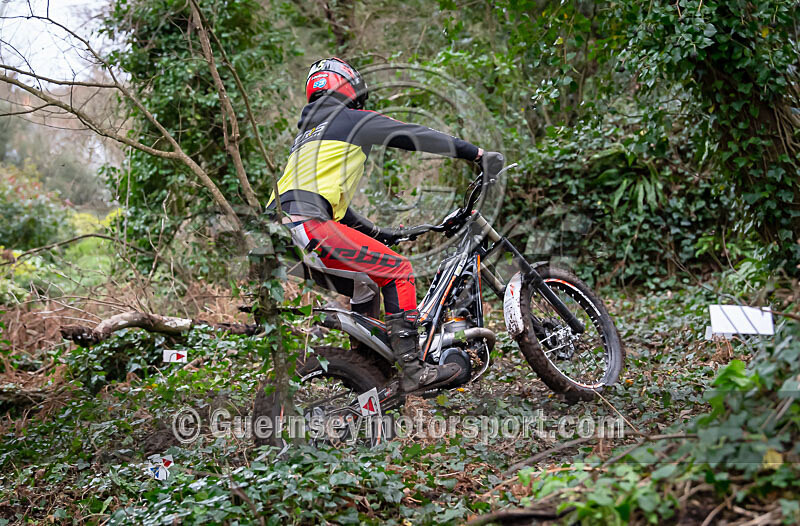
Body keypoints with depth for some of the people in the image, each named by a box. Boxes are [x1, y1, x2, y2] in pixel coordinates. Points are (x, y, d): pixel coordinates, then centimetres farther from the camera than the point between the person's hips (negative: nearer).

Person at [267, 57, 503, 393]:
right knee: (397, 271, -5)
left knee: (366, 291, 18)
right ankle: (412, 370, -12)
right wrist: (478, 154, 11)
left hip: (278, 231, 9)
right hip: (308, 226, -9)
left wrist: (380, 234, 38)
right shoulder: (352, 119, 9)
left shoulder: (306, 133, 34)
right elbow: (417, 136, 4)